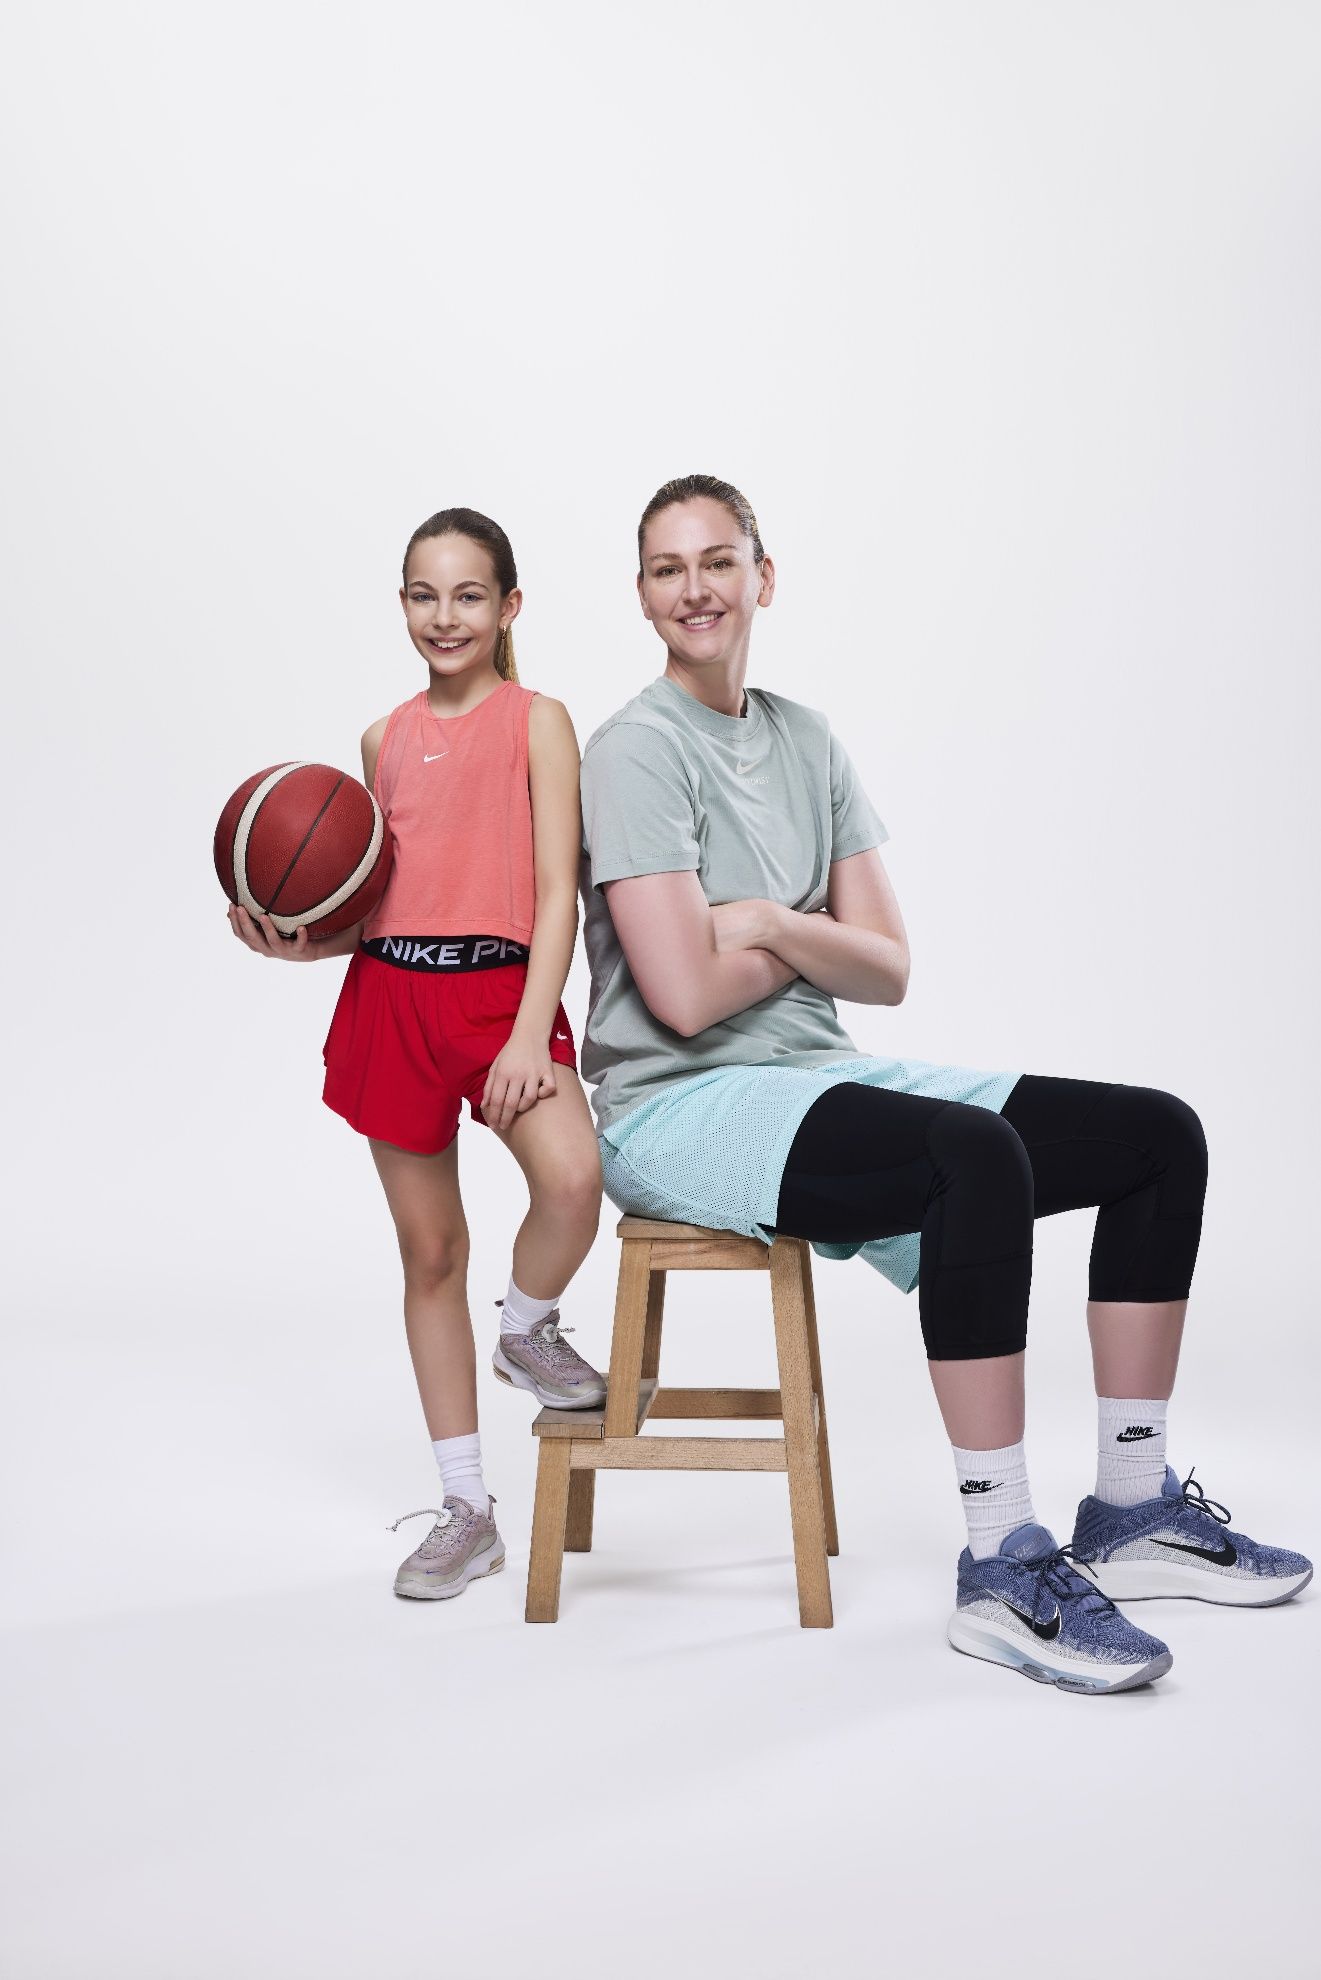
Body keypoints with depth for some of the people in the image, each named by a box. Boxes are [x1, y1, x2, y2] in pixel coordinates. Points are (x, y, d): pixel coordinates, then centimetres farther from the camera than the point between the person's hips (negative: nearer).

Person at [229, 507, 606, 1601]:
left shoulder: (537, 720, 0)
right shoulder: (386, 738, 13)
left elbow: (558, 893, -7)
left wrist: (531, 1033, -17)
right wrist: (300, 940, 0)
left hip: (503, 989, -4)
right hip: (391, 994, 4)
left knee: (572, 1179, -31)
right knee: (430, 1250, 8)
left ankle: (527, 1330, 4)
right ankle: (466, 1510, 20)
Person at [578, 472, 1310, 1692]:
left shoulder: (809, 743, 13)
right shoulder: (637, 751, -7)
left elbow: (887, 972, 7)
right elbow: (685, 996, -16)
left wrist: (777, 924, -11)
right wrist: (814, 938, 0)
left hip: (814, 1079, 8)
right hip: (678, 1112, -8)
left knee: (1159, 1134, -3)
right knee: (978, 1152, -35)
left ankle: (1133, 1509, 4)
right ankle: (1003, 1564, -27)